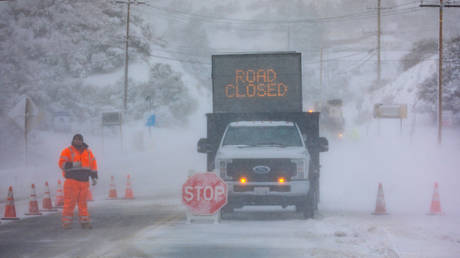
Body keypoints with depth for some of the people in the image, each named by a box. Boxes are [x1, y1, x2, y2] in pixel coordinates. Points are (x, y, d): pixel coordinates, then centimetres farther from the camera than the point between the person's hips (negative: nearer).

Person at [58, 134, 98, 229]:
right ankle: (66, 222, -5)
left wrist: (94, 177, 9)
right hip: (72, 181, -4)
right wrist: (72, 165, -23)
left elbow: (93, 164, 16)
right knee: (70, 202, -8)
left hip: (84, 181, 4)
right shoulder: (67, 151, -1)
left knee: (83, 202, 6)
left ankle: (84, 222, 8)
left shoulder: (88, 152, 13)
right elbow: (62, 163, -9)